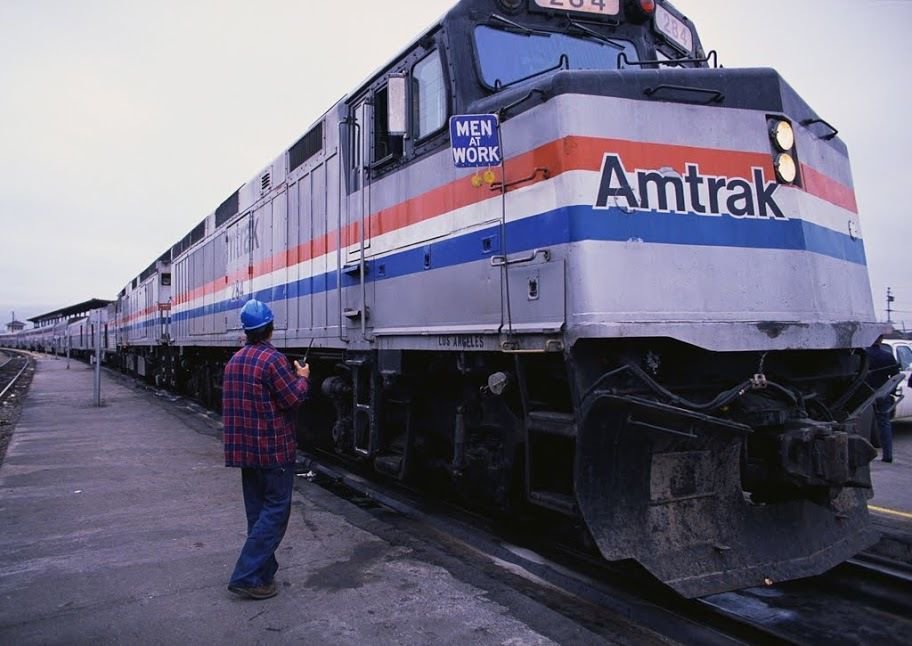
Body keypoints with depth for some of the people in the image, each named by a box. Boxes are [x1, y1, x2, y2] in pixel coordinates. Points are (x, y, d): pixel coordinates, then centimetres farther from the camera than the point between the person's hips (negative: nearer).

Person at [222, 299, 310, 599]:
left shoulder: (235, 360, 9)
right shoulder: (273, 359, -18)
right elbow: (293, 398, -16)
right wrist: (302, 378, 2)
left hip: (245, 448, 8)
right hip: (274, 449, -8)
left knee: (258, 511, 15)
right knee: (275, 511, -1)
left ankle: (263, 572, 22)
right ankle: (247, 576, -3)